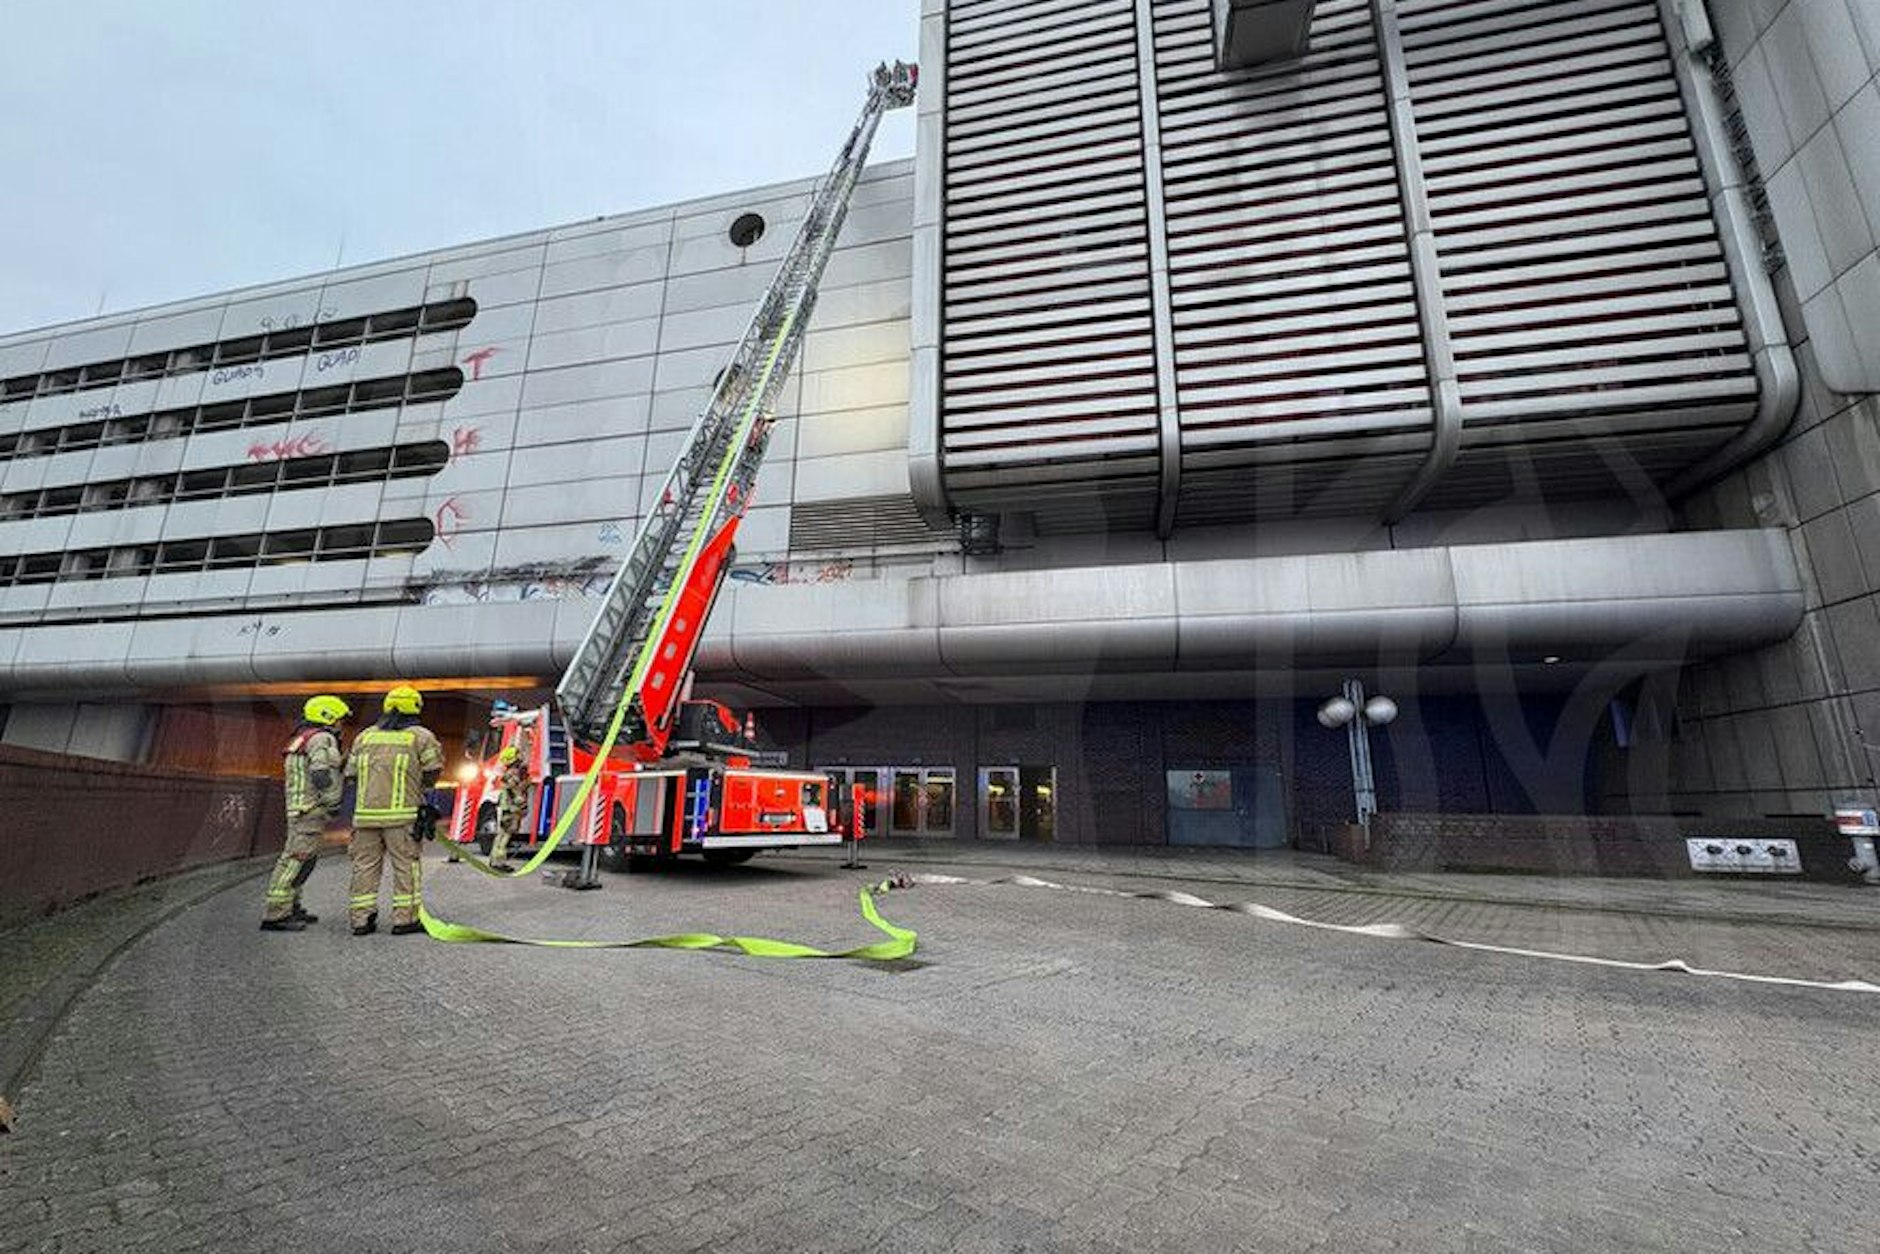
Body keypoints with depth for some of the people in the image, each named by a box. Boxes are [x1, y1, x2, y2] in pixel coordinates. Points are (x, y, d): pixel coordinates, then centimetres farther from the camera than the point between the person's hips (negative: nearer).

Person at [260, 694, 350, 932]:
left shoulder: (301, 739, 22)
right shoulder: (322, 738, -10)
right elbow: (321, 774, -21)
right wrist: (333, 803, -15)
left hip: (297, 809, 11)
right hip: (311, 808, -11)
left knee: (300, 859, 16)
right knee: (297, 859, -10)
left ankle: (291, 908, 23)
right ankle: (275, 916, -11)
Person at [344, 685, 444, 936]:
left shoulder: (364, 736, 13)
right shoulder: (421, 736, -1)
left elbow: (351, 774, 13)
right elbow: (433, 771, -3)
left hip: (365, 812, 4)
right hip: (402, 813, -4)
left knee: (365, 863, 11)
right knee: (406, 864, 1)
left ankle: (361, 919, 13)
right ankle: (405, 918, 2)